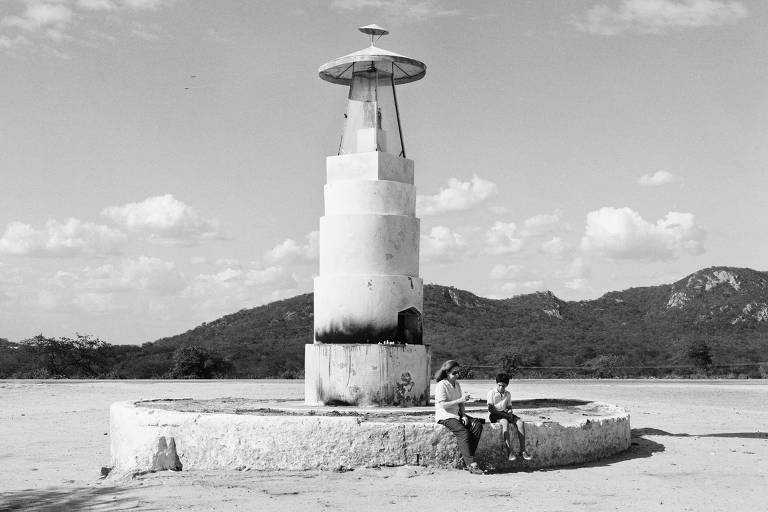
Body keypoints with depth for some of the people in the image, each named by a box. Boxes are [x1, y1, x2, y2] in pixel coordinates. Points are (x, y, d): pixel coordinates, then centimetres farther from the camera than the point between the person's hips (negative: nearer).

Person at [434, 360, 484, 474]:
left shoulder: (457, 384, 14)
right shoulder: (441, 385, -12)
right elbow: (443, 405, -21)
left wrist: (464, 415, -1)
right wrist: (460, 400, -25)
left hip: (456, 415, 8)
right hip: (445, 416, -8)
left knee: (477, 425, -15)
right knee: (463, 432, -31)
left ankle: (466, 458, -19)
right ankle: (471, 464, -31)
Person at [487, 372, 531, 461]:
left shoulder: (508, 394, 13)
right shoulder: (492, 393, -5)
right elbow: (490, 408, -11)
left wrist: (510, 412, -7)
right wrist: (504, 415, -17)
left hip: (505, 414, 6)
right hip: (495, 415, -6)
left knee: (520, 422, -22)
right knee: (505, 422, -39)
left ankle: (522, 450, -24)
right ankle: (510, 452, -41)